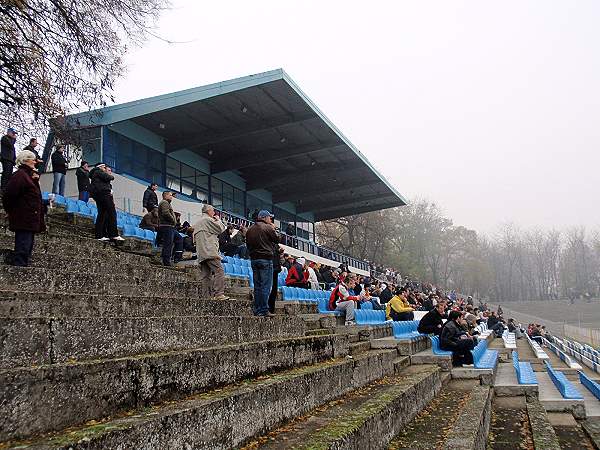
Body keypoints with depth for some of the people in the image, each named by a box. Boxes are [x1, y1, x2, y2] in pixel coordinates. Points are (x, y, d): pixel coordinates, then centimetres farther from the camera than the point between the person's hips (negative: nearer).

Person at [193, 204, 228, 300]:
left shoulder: (197, 223, 26)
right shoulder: (208, 219, -2)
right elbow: (221, 229, -4)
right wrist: (218, 219, 16)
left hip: (201, 254, 9)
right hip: (210, 251, -9)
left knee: (205, 275, 6)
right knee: (219, 271, -14)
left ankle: (206, 296, 3)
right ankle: (219, 294, -23)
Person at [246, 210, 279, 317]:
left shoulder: (250, 229, 13)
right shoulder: (268, 227, -7)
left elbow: (248, 244, 16)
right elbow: (277, 239, 2)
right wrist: (273, 229, 13)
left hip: (253, 259, 7)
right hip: (266, 259, -7)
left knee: (257, 286, 11)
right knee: (266, 286, -4)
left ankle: (257, 310, 12)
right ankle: (264, 311, -6)